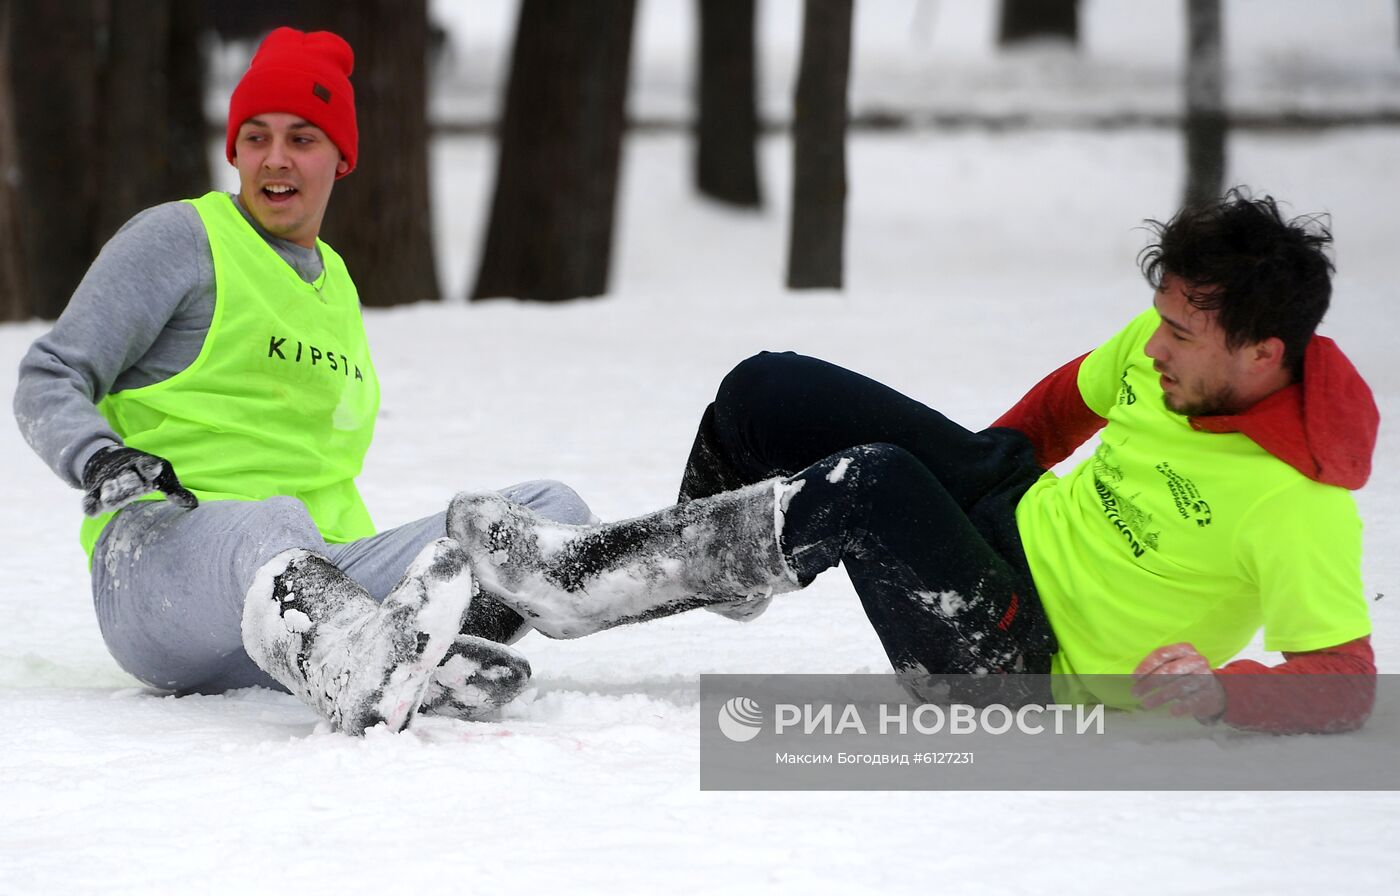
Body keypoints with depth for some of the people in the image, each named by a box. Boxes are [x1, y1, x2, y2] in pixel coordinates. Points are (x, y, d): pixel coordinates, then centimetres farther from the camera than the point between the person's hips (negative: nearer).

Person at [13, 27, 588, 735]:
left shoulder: (334, 282, 28)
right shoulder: (179, 238, 7)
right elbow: (49, 383, 1)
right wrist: (103, 462, -19)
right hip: (162, 553, -7)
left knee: (551, 510, -13)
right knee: (271, 526, -43)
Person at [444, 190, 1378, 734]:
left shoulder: (1299, 508, -29)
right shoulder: (1174, 342, -7)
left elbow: (1346, 686, -28)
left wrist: (1218, 688, -42)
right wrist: (979, 467, 19)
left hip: (1025, 669, -8)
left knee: (870, 483, -33)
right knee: (767, 392, 4)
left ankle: (582, 579, -21)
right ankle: (711, 567, 35)